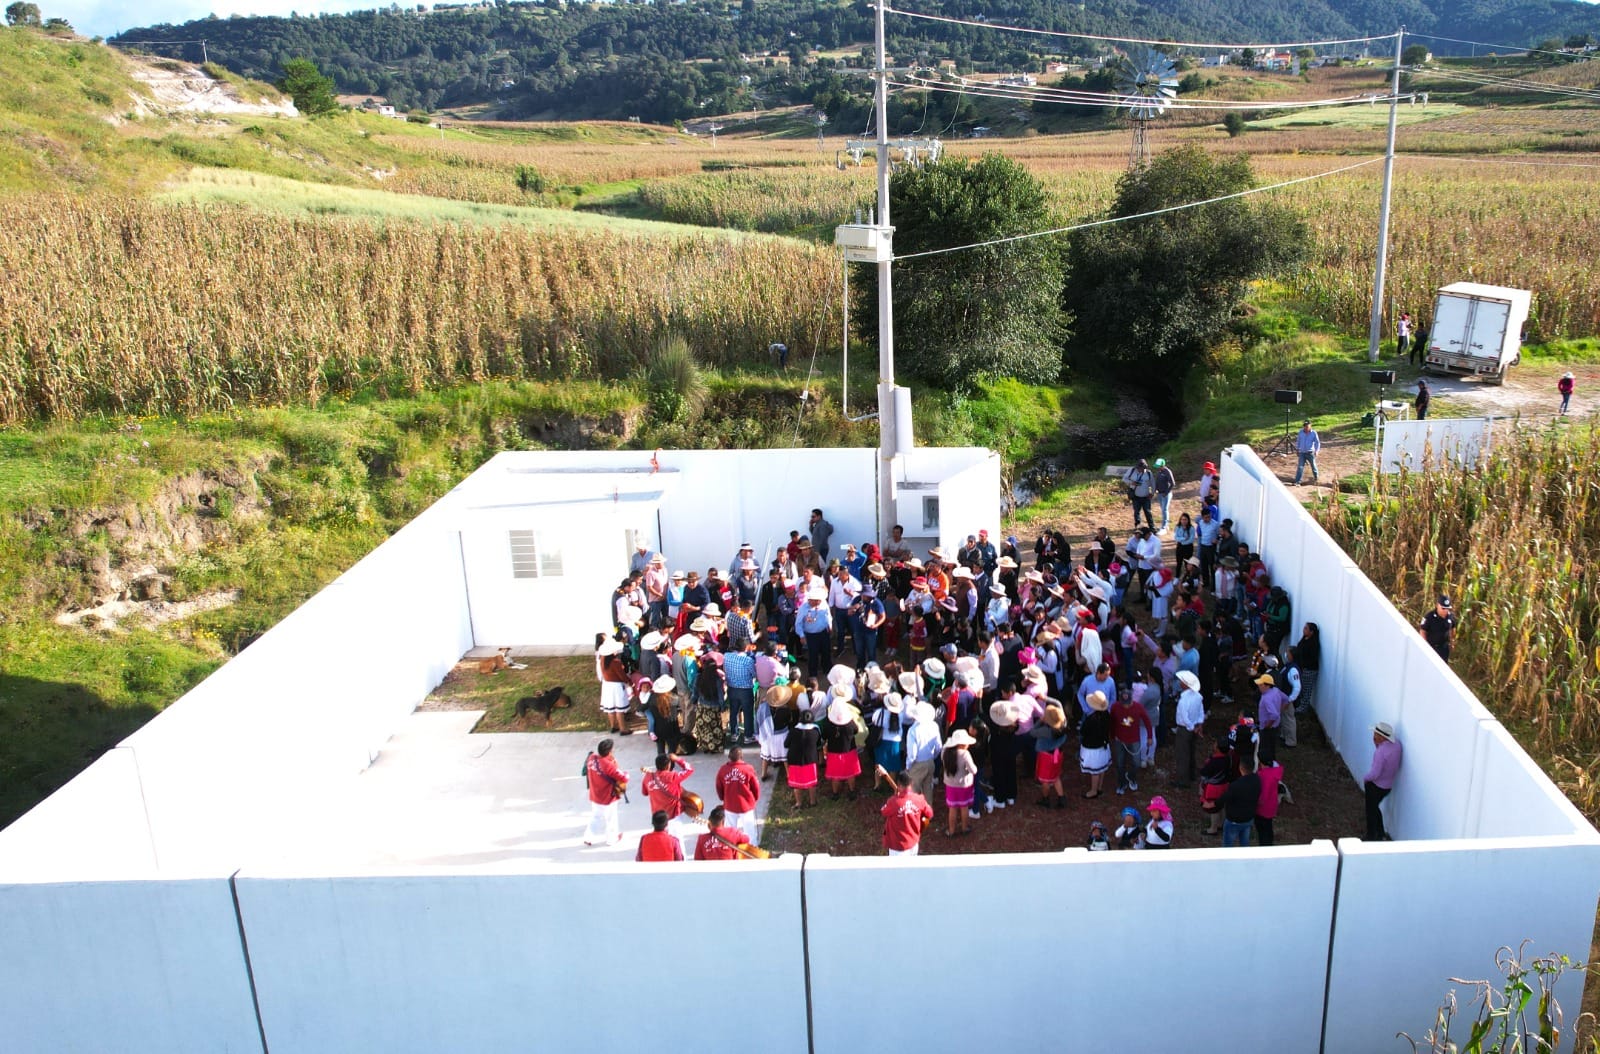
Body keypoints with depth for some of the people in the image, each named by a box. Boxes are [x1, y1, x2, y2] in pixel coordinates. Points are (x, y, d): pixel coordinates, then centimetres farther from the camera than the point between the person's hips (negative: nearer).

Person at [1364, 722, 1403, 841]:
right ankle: (1381, 835, 35)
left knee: (1371, 811, 12)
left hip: (1376, 786, -8)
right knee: (1375, 807, 27)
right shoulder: (1397, 744, -9)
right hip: (1389, 785, 8)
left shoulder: (1381, 751, -32)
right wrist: (1377, 744, -8)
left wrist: (1365, 780, -8)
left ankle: (1371, 838, 24)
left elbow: (1374, 774, -29)